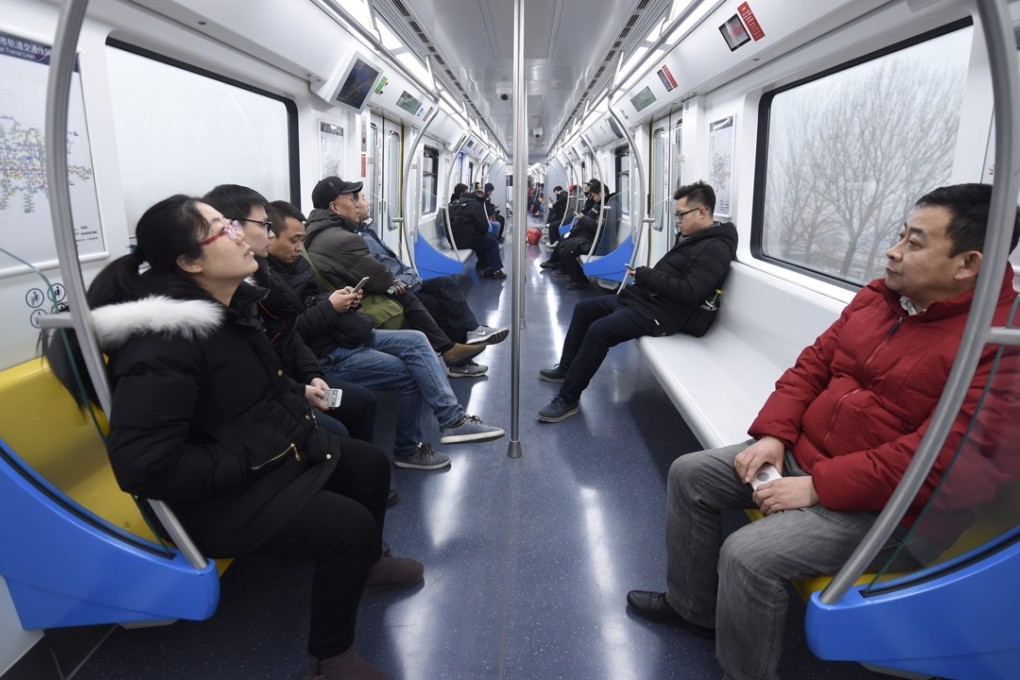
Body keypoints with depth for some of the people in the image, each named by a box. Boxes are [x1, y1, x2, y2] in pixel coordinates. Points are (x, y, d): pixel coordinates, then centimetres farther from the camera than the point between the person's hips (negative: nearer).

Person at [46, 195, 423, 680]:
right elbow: (143, 466, -31)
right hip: (219, 496, -10)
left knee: (370, 465, 12)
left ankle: (364, 564, 38)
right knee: (349, 526, -20)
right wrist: (243, 464, -23)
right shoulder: (164, 344, -28)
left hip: (272, 452, 10)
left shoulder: (225, 305, 3)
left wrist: (294, 394, 7)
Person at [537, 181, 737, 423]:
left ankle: (568, 399, -16)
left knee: (598, 331, -27)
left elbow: (689, 293, -26)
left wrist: (645, 275, -19)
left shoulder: (715, 249, -15)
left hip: (660, 313, -11)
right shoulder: (692, 236, 14)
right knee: (583, 309, 15)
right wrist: (644, 276, -2)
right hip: (642, 298, 11)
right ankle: (566, 368, 28)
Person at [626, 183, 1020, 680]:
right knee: (688, 474, 5)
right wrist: (772, 434, -6)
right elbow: (812, 364, 7)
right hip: (802, 453, 8)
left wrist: (816, 487, -25)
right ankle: (693, 606, 23)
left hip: (886, 504, -8)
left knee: (747, 554, -25)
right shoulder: (877, 296, 3)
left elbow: (938, 456, -26)